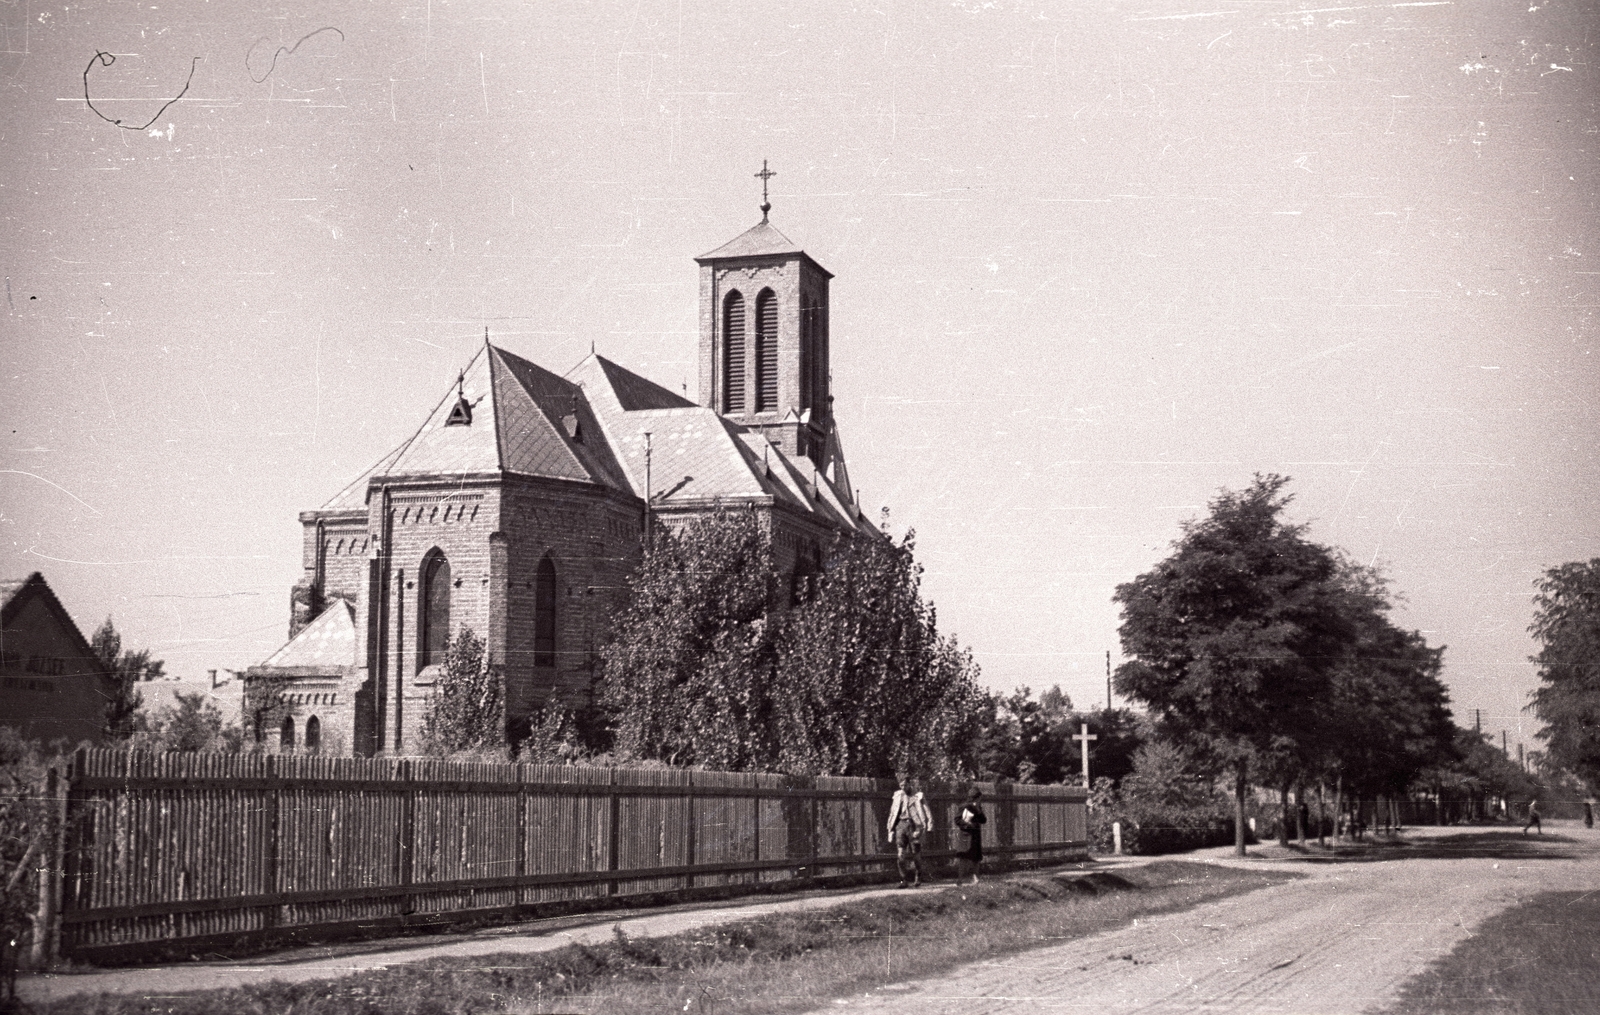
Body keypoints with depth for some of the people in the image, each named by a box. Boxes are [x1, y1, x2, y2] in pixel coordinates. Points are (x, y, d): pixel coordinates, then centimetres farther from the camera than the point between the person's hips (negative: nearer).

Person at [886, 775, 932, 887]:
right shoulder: (898, 796, 13)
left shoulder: (918, 795, 1)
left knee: (915, 854, 2)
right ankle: (904, 880, -1)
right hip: (901, 824, 4)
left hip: (913, 824, -4)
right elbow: (893, 813, 17)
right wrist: (891, 830, 13)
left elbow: (925, 810, -5)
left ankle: (918, 879, 17)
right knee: (900, 855, -5)